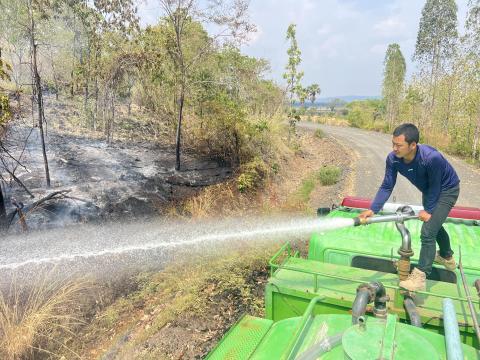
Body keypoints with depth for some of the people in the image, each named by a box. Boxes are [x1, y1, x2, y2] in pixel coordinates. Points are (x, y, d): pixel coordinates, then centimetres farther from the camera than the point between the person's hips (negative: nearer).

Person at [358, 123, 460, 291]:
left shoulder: (432, 157, -41)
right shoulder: (393, 158, -27)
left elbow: (435, 187, -25)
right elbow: (386, 187, -21)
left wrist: (428, 210, -19)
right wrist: (372, 209, -31)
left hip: (447, 189, -6)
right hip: (429, 190, 7)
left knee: (428, 231, -16)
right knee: (434, 223, 27)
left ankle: (420, 277, -6)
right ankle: (447, 257, 55)